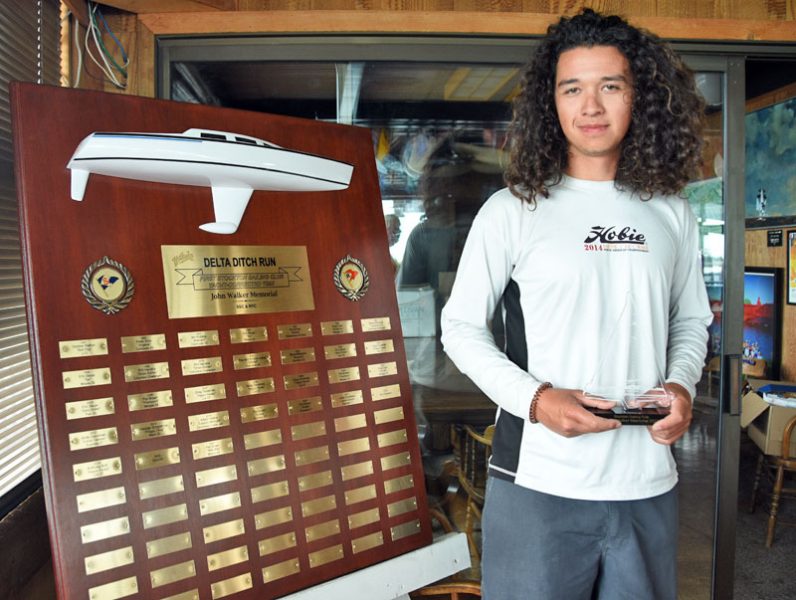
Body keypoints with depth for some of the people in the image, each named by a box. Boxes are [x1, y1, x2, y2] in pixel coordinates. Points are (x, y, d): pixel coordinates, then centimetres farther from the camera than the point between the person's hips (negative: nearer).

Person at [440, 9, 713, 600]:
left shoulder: (671, 214, 7)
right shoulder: (513, 211, -5)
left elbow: (691, 321, 17)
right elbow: (460, 326, -3)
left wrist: (681, 384, -4)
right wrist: (535, 398, -16)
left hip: (649, 485, 4)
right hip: (539, 484, -3)